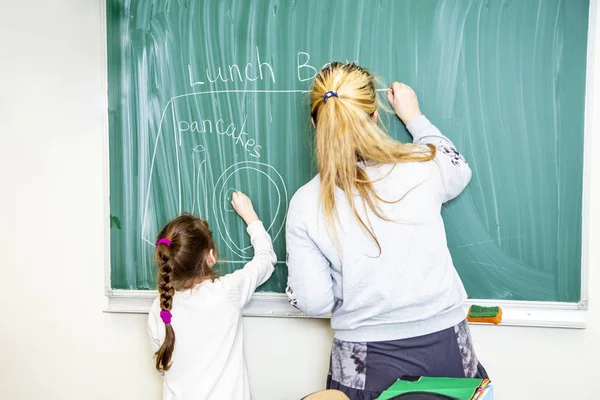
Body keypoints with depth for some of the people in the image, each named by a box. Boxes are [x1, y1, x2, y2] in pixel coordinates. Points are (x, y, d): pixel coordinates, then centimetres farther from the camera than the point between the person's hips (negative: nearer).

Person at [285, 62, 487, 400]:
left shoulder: (306, 204, -14)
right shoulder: (420, 167, -13)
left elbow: (314, 302, -11)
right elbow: (460, 170, 13)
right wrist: (415, 118, 20)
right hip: (443, 346, 2)